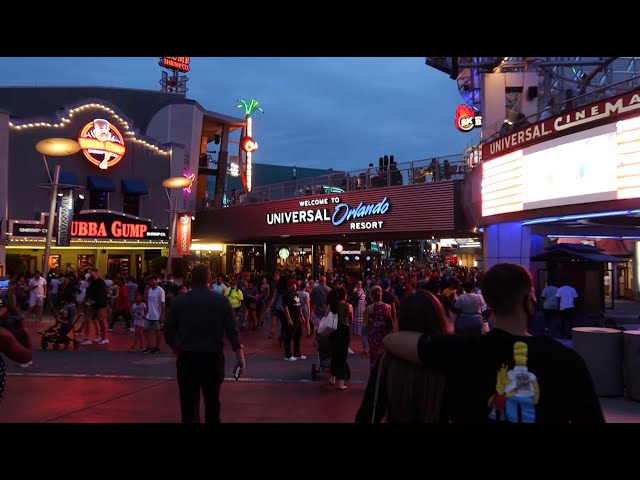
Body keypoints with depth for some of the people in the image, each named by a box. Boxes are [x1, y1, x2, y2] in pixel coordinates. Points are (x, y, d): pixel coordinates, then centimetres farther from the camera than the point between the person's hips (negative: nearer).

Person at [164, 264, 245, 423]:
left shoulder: (179, 301, -3)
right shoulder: (222, 301, -3)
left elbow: (168, 333, 1)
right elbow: (232, 332, -7)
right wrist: (240, 359, -2)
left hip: (187, 358, -1)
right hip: (213, 357, 1)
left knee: (189, 403, 5)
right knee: (212, 401, 20)